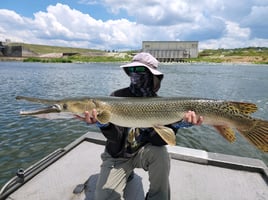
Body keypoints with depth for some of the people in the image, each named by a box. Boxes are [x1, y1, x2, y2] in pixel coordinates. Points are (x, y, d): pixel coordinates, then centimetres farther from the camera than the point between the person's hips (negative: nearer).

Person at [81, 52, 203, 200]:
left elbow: (157, 140, -21)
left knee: (160, 153, -30)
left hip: (142, 152, 0)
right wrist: (103, 123, -43)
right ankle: (127, 173, 18)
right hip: (117, 156, 0)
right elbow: (115, 137, -22)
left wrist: (176, 124, -37)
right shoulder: (118, 96, -15)